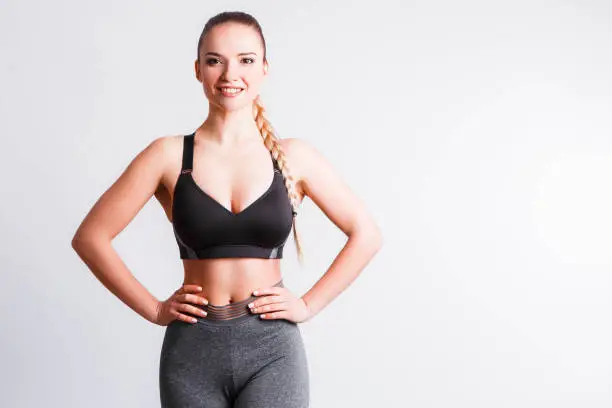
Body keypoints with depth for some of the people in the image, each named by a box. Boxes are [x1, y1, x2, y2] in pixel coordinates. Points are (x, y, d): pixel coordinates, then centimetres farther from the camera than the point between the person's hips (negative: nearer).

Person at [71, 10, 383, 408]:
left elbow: (366, 234, 8)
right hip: (193, 348, 1)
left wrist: (309, 305, 2)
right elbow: (91, 237, 2)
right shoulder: (169, 155, -1)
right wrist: (153, 309, -1)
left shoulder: (294, 157, 1)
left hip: (272, 347, 0)